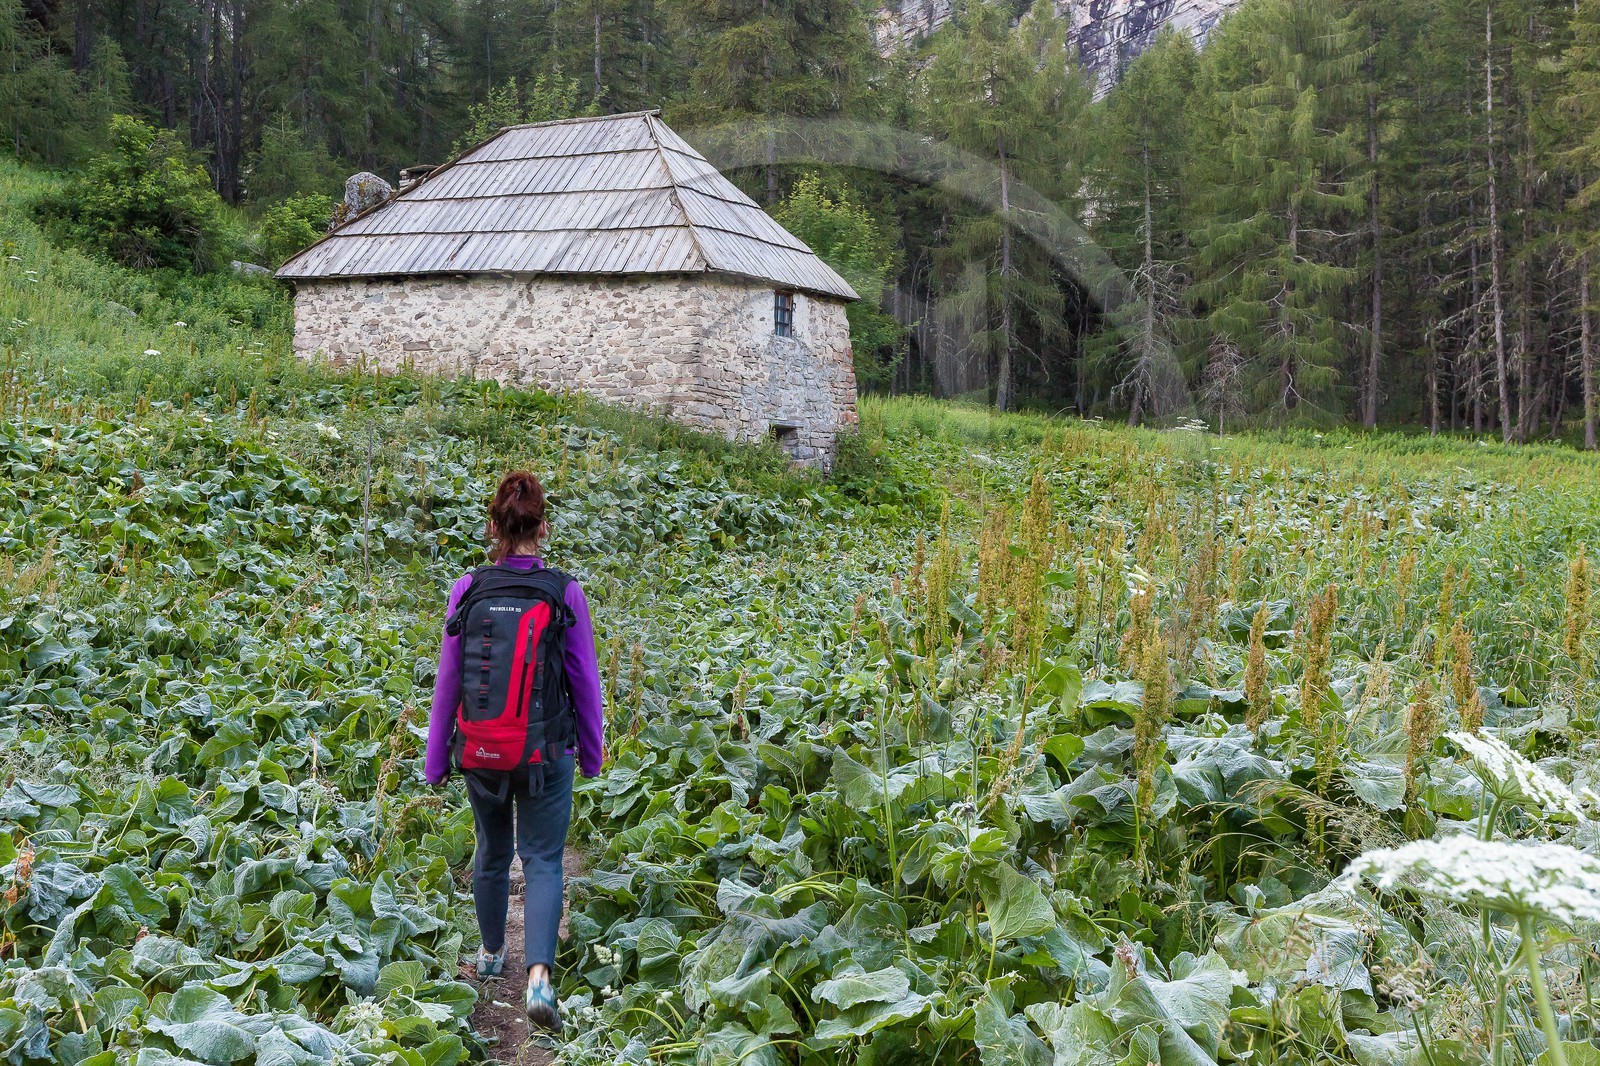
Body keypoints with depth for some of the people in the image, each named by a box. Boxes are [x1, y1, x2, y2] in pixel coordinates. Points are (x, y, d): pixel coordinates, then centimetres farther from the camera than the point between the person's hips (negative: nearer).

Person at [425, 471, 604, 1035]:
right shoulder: (564, 594, -11)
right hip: (545, 752, -2)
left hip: (479, 753, 2)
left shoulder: (467, 591, -8)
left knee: (492, 850, 22)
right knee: (542, 860, 6)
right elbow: (585, 682, -4)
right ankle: (539, 974, -12)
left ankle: (491, 953, 40)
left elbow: (447, 682, -1)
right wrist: (592, 753, 11)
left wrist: (435, 762, 9)